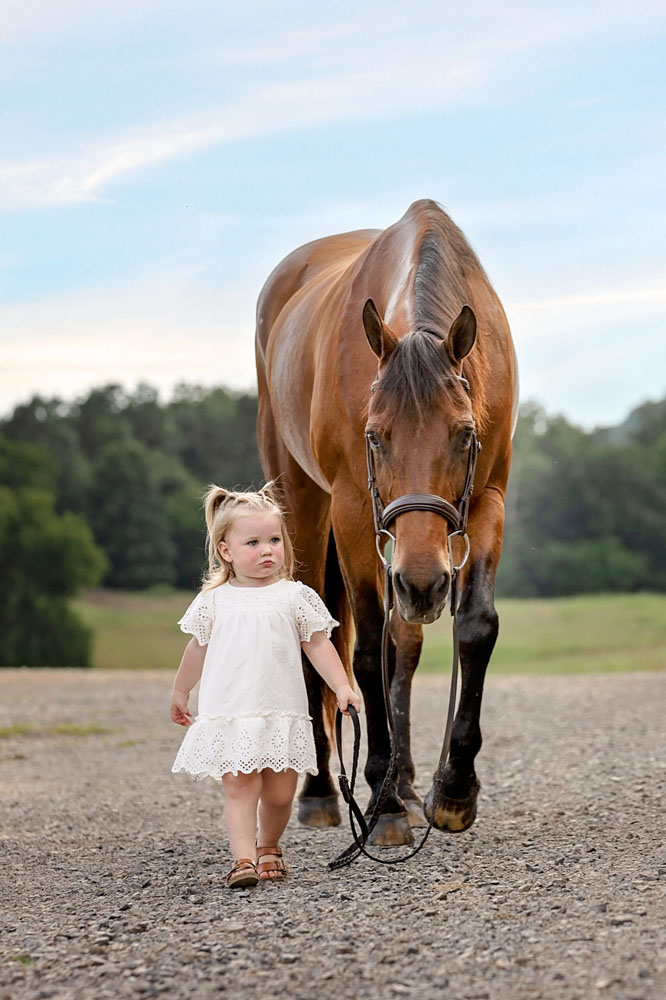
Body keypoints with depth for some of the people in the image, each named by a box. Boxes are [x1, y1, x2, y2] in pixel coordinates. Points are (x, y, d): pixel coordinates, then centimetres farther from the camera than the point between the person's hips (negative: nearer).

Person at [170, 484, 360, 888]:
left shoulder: (295, 596, 2)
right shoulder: (215, 600, 5)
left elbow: (319, 645, 3)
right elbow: (198, 649, 17)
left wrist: (342, 687, -7)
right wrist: (180, 694, 26)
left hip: (282, 713, 0)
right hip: (228, 714, 0)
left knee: (280, 793, 5)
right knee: (240, 785, -11)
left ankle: (269, 846, 29)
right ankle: (244, 858, -14)